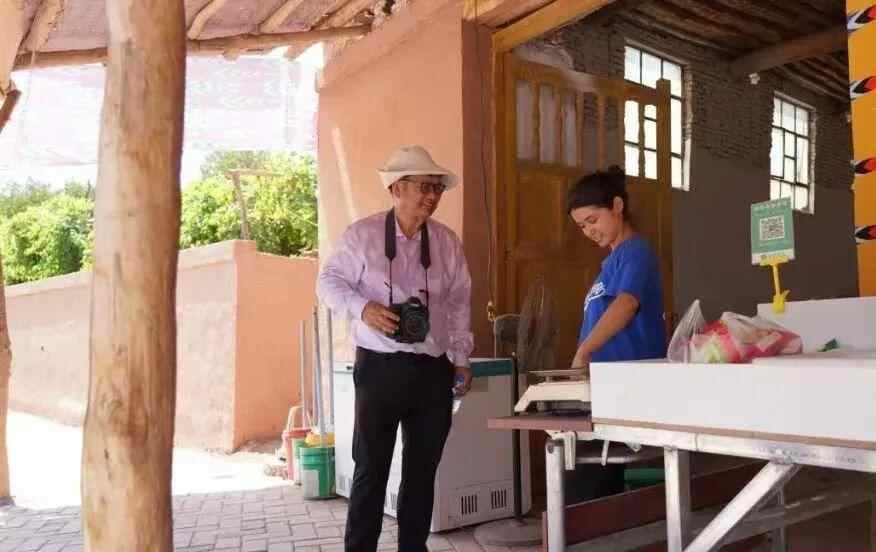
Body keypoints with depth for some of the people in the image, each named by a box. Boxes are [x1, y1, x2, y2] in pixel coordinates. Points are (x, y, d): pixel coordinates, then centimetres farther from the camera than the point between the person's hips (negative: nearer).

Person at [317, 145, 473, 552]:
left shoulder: (447, 241, 7)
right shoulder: (363, 234, -4)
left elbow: (459, 303, 11)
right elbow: (329, 281, -1)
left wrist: (461, 359, 8)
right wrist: (363, 307, -19)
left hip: (434, 370, 4)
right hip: (379, 367, -4)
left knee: (423, 468, 12)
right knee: (371, 468, 2)